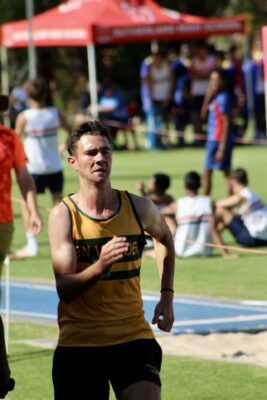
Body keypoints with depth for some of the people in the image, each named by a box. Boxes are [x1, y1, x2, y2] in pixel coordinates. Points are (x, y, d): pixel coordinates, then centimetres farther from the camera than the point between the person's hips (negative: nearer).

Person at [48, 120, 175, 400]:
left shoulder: (138, 207, -1)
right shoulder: (63, 215, -8)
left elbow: (164, 238, 24)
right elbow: (64, 289, -16)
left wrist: (167, 297, 16)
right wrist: (100, 267, -35)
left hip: (134, 337, 1)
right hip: (78, 342, -1)